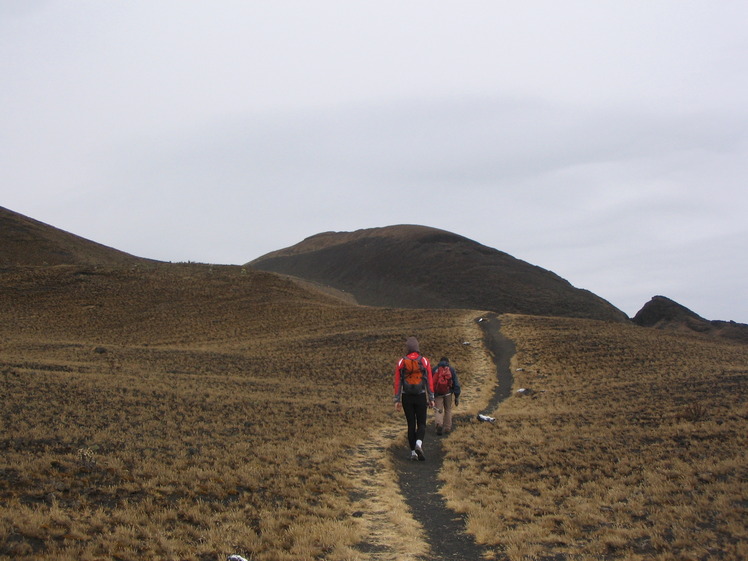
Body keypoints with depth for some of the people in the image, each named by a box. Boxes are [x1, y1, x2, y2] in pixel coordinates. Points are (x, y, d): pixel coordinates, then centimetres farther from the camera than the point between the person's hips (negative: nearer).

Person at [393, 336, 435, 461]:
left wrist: (397, 400, 0)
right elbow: (430, 381, -4)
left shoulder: (401, 362, -2)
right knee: (421, 423, 7)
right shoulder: (424, 361, -3)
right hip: (421, 397, -1)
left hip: (407, 398, 1)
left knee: (411, 424, 9)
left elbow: (397, 382, -3)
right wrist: (431, 399, 1)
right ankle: (419, 444, -19)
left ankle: (413, 452, 8)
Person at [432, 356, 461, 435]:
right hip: (448, 393, 0)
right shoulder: (451, 369, 6)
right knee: (448, 410, 15)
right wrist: (457, 397, 2)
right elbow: (456, 383, 0)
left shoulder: (435, 369, 9)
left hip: (437, 393, 0)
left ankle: (439, 424, -24)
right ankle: (447, 428, 17)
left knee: (438, 410, 2)